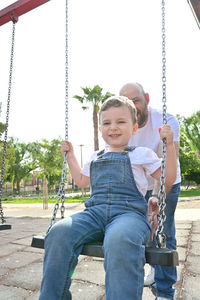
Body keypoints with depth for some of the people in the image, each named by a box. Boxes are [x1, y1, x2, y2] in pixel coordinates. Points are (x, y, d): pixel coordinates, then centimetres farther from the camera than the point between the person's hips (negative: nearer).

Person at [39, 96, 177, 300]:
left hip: (129, 212, -4)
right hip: (95, 212, 4)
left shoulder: (142, 154, 15)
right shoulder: (96, 158, 27)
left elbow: (168, 179, 11)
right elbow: (81, 181, 40)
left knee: (120, 241, -42)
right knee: (59, 232, -27)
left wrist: (169, 145, 3)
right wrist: (70, 156, 37)